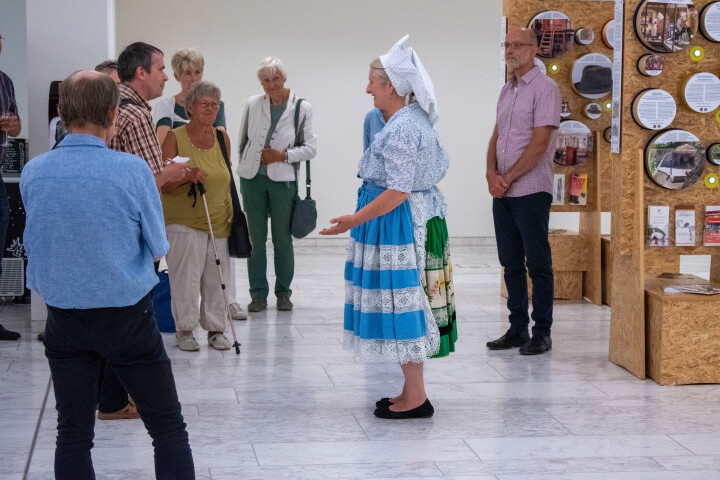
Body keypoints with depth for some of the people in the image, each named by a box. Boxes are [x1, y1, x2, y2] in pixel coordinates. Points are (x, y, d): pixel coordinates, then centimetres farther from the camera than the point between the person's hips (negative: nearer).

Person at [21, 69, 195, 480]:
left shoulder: (33, 173, -6)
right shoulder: (132, 170, -16)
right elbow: (158, 248, -6)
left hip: (64, 319, 3)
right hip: (128, 316, -3)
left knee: (73, 435, 12)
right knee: (168, 427, 8)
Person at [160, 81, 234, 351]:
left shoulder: (222, 138, 9)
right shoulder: (175, 138, -5)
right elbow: (165, 185, -8)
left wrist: (233, 211, 17)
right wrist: (188, 176, -26)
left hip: (219, 221, 4)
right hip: (184, 220, -4)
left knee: (217, 277, 4)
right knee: (185, 276, -5)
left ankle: (215, 328, 17)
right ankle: (184, 329, 9)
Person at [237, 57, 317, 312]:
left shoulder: (302, 107, -3)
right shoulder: (253, 104, 2)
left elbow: (309, 148, -1)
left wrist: (283, 155, -13)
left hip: (283, 180, -2)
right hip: (253, 178, 2)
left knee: (282, 239, 5)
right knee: (255, 238, 4)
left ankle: (283, 293, 17)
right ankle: (258, 294, 12)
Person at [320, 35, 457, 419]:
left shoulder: (400, 130, -20)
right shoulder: (419, 119, 12)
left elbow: (398, 190, -23)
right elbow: (439, 167, 18)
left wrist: (355, 220, -22)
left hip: (397, 224, -11)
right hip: (420, 215, 11)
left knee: (402, 303, -4)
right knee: (406, 306, 14)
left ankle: (416, 399, 2)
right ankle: (413, 392, 21)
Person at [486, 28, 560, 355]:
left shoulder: (544, 88, -8)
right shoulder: (507, 90, 16)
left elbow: (540, 144, -15)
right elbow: (496, 136, 15)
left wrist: (508, 178, -13)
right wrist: (491, 174, -3)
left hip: (531, 192, -8)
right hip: (502, 193, 8)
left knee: (538, 264, -2)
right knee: (511, 263, 10)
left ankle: (542, 333, 4)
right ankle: (518, 328, 18)